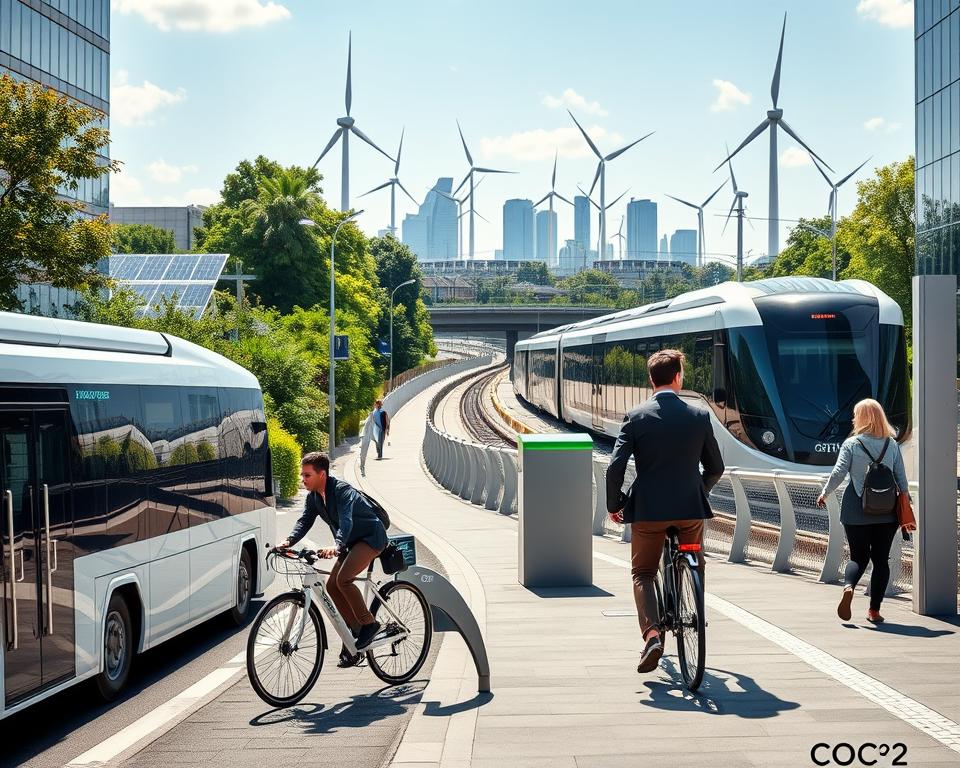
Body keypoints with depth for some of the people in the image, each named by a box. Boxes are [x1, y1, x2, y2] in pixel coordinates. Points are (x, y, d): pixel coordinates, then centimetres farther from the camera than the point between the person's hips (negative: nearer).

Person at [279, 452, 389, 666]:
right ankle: (355, 631, 12)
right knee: (332, 586, 2)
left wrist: (336, 546, -56)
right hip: (351, 542, 9)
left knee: (343, 579, -25)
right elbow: (305, 521, -6)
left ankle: (369, 624, -11)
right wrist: (289, 541, -25)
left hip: (371, 537, -9)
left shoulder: (343, 491, -25)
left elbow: (346, 521, -39)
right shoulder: (313, 496, 1)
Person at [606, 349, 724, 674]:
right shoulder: (699, 416, -1)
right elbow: (716, 467, 8)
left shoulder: (636, 417, -6)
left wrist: (615, 504, 5)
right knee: (693, 569, 25)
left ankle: (652, 633, -10)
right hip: (690, 509, 1)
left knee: (642, 574, 11)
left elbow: (615, 468, -10)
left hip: (648, 509, -1)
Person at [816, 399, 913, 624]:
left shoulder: (851, 444, -4)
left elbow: (839, 472, -9)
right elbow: (901, 478, 3)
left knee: (858, 556, 10)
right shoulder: (892, 445, 3)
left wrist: (825, 493, 6)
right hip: (886, 511, 1)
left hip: (856, 511, -1)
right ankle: (874, 610, 7)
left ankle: (848, 587, -20)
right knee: (881, 559, 9)